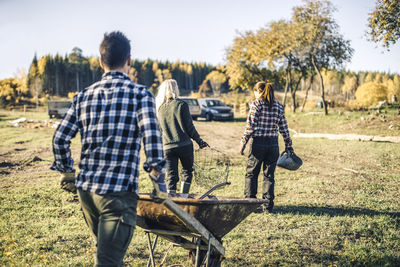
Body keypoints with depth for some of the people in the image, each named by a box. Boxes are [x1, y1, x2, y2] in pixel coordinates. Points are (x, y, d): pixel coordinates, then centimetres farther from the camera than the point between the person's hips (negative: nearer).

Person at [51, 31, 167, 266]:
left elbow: (60, 139, 7)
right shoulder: (140, 94, -6)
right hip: (119, 192, -6)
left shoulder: (84, 96, 8)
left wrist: (67, 174, 20)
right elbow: (151, 138, -17)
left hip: (85, 189, 6)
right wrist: (159, 181, -7)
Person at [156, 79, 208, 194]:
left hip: (167, 147, 3)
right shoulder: (181, 104, -7)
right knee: (187, 171, 15)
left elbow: (159, 130, 11)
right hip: (185, 145, -3)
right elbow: (189, 127, -7)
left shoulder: (160, 108, 5)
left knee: (171, 176, 6)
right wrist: (199, 140, 5)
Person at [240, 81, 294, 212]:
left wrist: (243, 142, -5)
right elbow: (284, 128, 8)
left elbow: (250, 126, -11)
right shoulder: (278, 106, 7)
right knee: (269, 175, 11)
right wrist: (288, 146, 14)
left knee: (251, 173, 10)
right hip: (273, 144, 4)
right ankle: (268, 205, 11)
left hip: (258, 143, -3)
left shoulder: (256, 104, -7)